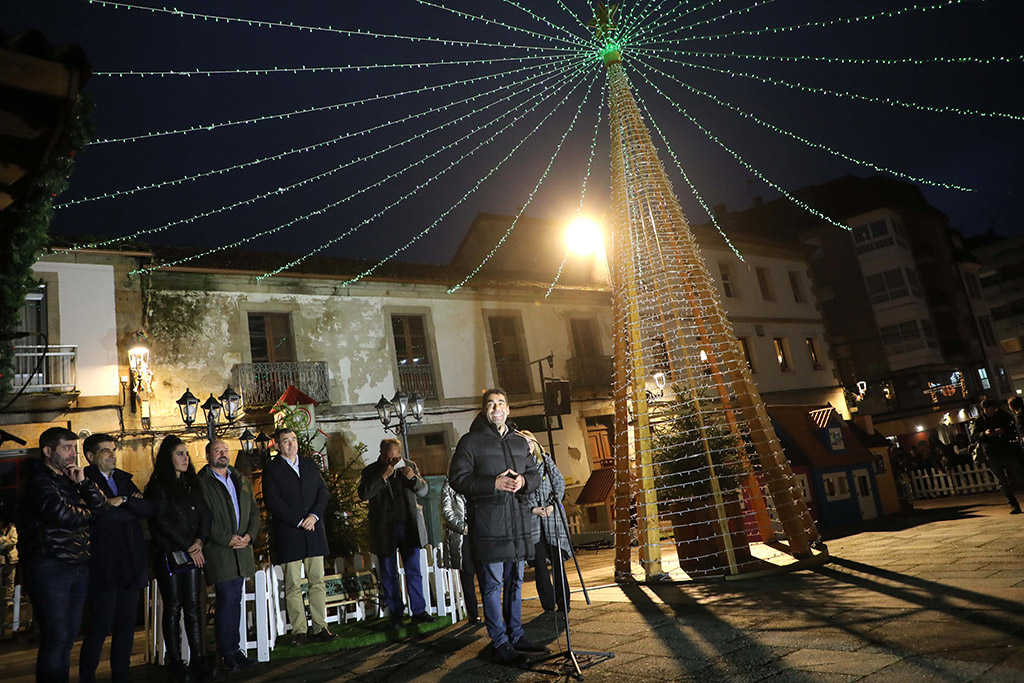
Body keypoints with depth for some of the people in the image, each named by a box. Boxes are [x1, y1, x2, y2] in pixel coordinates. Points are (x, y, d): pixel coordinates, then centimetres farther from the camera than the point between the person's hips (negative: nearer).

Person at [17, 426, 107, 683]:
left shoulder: (70, 479, 17)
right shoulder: (38, 480, -7)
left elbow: (101, 508, 9)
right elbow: (61, 514, -19)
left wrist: (82, 482, -4)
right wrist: (87, 513, 1)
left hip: (79, 567, 8)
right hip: (49, 568, -7)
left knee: (69, 637, 11)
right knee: (56, 638, -6)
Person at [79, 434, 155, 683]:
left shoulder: (124, 479, 16)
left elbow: (149, 509, 5)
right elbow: (92, 513, -20)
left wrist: (120, 501, -8)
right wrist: (131, 509, -9)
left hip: (132, 565, 6)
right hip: (104, 566, -6)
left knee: (126, 624, 11)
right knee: (100, 626, -3)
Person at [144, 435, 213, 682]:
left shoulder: (191, 485, 13)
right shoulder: (158, 487, -5)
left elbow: (205, 514, 10)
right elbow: (163, 523, -11)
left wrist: (200, 540, -7)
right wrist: (188, 547, -10)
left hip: (192, 554, 5)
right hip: (169, 557, -5)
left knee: (192, 606, 6)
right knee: (173, 609, 2)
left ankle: (197, 659, 9)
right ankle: (175, 662, 10)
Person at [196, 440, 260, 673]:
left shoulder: (242, 481, 16)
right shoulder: (201, 483, -4)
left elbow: (254, 511, 17)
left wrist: (249, 535, -1)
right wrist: (227, 539, -14)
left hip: (241, 549, 6)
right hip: (218, 551, -5)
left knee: (235, 600, 11)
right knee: (226, 600, -5)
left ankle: (234, 650, 18)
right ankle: (227, 654, 5)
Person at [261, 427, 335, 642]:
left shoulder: (310, 464, 12)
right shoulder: (271, 469, -1)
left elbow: (323, 492, 9)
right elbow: (272, 502, -9)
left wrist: (314, 516, -8)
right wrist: (299, 521, -13)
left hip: (314, 531, 4)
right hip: (288, 535, -4)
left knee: (317, 582, 6)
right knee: (293, 586, 1)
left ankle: (320, 627, 12)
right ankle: (300, 631, 9)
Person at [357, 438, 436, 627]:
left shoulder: (410, 466, 7)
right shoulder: (371, 471, -1)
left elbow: (423, 491, 5)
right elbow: (363, 494, -15)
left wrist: (414, 478, -15)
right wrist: (383, 476, -21)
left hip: (409, 527, 2)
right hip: (384, 530, -2)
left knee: (414, 572, 6)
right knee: (389, 575, 7)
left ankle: (419, 611, 14)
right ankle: (396, 614, 18)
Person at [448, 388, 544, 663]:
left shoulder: (520, 442, 16)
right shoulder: (471, 442, -1)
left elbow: (535, 475, 19)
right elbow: (458, 478, -8)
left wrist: (523, 481, -5)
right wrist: (494, 483, -17)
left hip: (518, 523, 6)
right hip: (488, 525, -5)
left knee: (515, 582, 14)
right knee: (493, 584, -1)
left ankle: (516, 636, 27)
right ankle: (499, 642, 10)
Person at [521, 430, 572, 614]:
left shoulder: (546, 461, 9)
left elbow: (560, 483, 7)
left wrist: (553, 504, -5)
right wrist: (532, 509, -11)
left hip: (552, 516, 1)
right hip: (532, 520, -1)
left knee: (557, 559, 2)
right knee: (539, 563, 2)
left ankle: (563, 602, 11)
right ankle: (548, 604, 12)